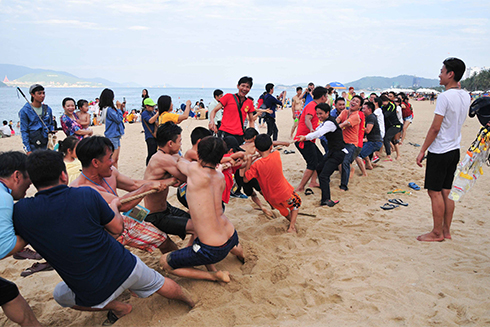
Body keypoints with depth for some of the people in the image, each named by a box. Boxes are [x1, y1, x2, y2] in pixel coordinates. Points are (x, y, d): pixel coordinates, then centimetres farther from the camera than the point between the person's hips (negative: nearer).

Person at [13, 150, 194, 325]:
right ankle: (189, 301, 54)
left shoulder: (20, 211, -14)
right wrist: (113, 206, 19)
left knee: (61, 295, 34)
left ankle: (119, 307, 33)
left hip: (94, 294, 0)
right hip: (126, 268, 1)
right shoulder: (87, 194, -14)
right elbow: (117, 228, -1)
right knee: (159, 283, 30)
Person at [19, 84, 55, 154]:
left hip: (46, 145, 4)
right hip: (33, 146, -3)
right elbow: (24, 131, -4)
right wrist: (28, 150, -9)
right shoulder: (25, 110, -3)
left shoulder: (48, 109, 10)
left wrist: (52, 131, 2)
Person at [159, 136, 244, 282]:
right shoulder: (220, 177, -2)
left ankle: (214, 275, 3)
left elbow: (180, 163, 4)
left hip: (213, 250, -8)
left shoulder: (195, 170, -20)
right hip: (232, 237, 8)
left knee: (164, 262, 8)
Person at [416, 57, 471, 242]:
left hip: (439, 151, -8)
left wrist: (422, 151, -12)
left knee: (435, 192, 0)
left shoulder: (444, 97, -17)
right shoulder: (466, 96, 7)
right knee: (447, 191, 13)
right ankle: (446, 231, 21)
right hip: (455, 150, 8)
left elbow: (435, 128, -19)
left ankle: (437, 233, 8)